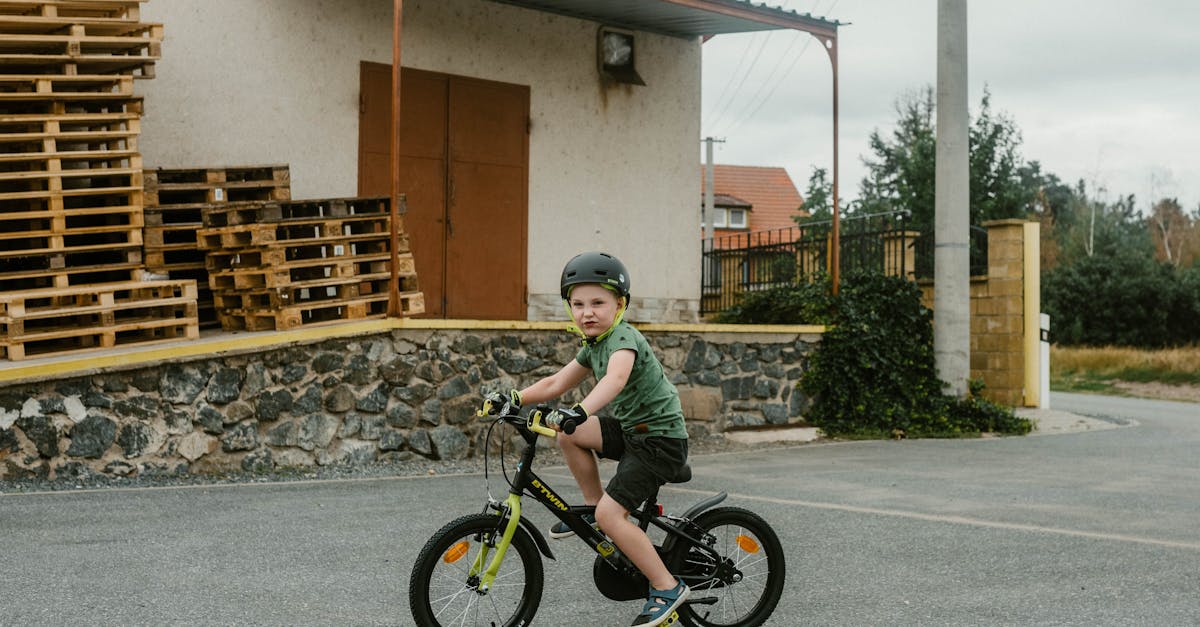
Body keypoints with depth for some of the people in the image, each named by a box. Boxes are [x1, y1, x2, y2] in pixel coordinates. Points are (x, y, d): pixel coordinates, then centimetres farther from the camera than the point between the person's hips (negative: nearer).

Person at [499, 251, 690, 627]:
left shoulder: (623, 338, -20)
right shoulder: (593, 346, 9)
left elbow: (615, 378, -41)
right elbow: (555, 385, 13)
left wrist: (579, 411, -56)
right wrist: (515, 398, 1)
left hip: (661, 438, -9)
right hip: (631, 430, 9)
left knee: (610, 514, -17)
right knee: (568, 433, 0)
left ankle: (667, 588, -6)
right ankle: (593, 505, 14)